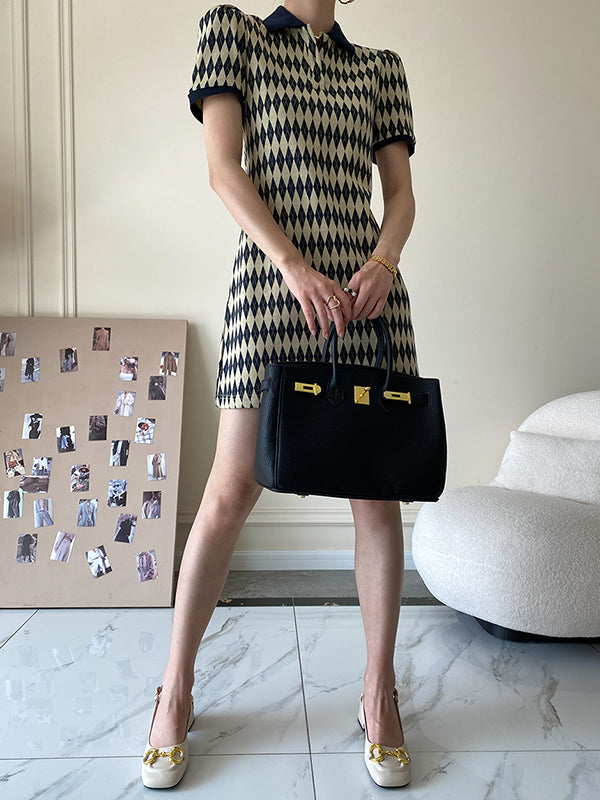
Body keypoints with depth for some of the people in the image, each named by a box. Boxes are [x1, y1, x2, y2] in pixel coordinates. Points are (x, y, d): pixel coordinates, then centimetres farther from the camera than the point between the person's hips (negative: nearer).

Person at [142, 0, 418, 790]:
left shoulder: (381, 67, 20)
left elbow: (401, 194, 13)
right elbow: (224, 169, 0)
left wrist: (383, 263, -8)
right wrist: (293, 263, -13)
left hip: (369, 289, 3)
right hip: (272, 282, -3)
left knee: (379, 493, 1)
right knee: (232, 492, -5)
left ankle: (380, 691, 16)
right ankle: (176, 689, 14)